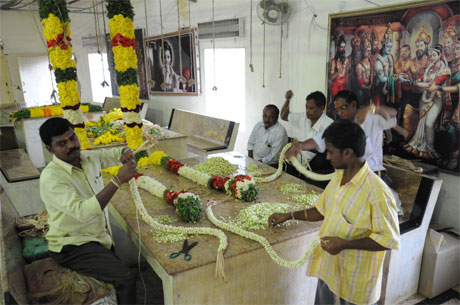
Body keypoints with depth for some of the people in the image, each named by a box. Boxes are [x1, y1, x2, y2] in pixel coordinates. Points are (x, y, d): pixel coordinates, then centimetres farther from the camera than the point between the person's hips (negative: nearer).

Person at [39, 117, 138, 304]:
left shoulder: (89, 157, -1)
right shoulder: (51, 177, -22)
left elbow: (115, 153, 15)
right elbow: (83, 212, -33)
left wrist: (125, 154, -11)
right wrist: (118, 180, -35)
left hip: (100, 237, 8)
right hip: (72, 246, -7)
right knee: (126, 279, -21)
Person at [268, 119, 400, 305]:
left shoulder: (377, 192, -27)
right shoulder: (339, 176, -2)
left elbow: (389, 240, -21)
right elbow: (322, 210, 11)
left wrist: (345, 244, -27)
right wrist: (288, 216, 5)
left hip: (355, 280, -7)